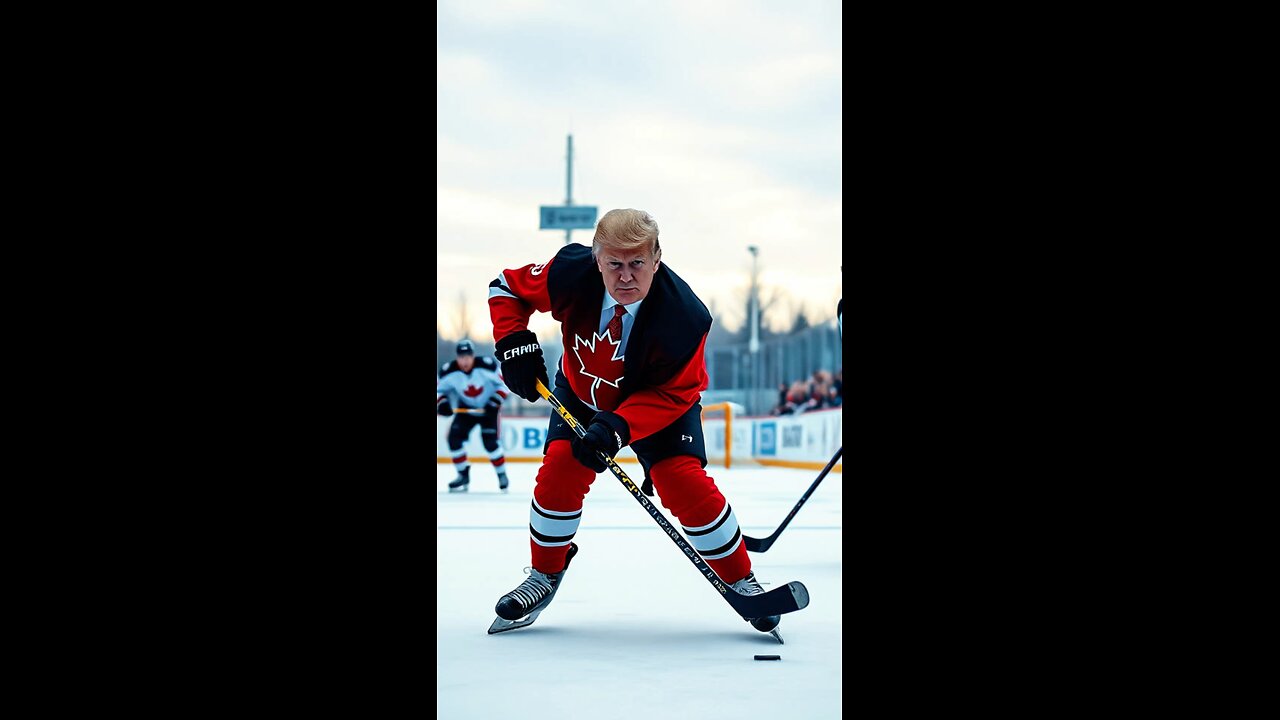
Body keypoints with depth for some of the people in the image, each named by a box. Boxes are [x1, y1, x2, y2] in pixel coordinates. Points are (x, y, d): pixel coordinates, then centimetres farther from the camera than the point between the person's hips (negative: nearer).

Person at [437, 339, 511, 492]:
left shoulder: (487, 366, -25)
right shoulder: (449, 371, -18)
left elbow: (503, 384, -14)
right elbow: (440, 389, -2)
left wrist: (495, 403, -22)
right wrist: (442, 403, -21)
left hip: (488, 408, -3)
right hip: (465, 409, 3)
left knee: (490, 441, -17)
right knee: (454, 437, -12)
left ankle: (502, 475, 3)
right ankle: (463, 475, 2)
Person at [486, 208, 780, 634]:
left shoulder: (683, 316, -35)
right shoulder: (572, 273, -29)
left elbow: (672, 394, -27)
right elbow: (508, 287, -11)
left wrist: (617, 426, -40)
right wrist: (515, 342, -25)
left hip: (659, 399, -2)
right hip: (582, 391, 3)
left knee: (684, 483, -16)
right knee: (560, 470, -13)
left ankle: (742, 583, 2)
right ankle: (545, 575, 11)